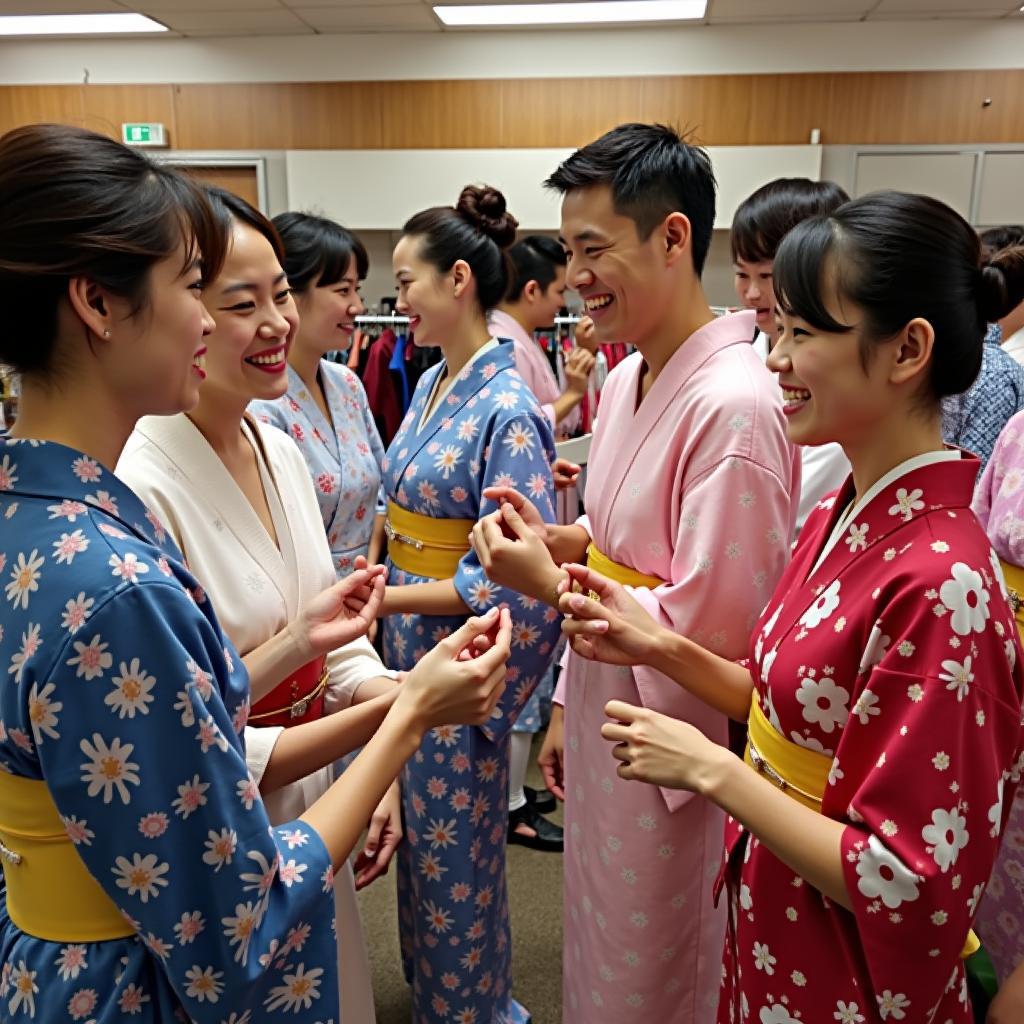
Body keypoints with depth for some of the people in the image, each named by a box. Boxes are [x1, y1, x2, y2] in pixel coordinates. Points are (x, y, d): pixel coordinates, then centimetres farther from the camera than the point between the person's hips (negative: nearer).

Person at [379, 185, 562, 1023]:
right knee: (418, 835, 24)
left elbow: (516, 577, -22)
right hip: (408, 640, 8)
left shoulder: (506, 409, -20)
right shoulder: (431, 385, 6)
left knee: (455, 851, 11)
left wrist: (385, 599, -18)